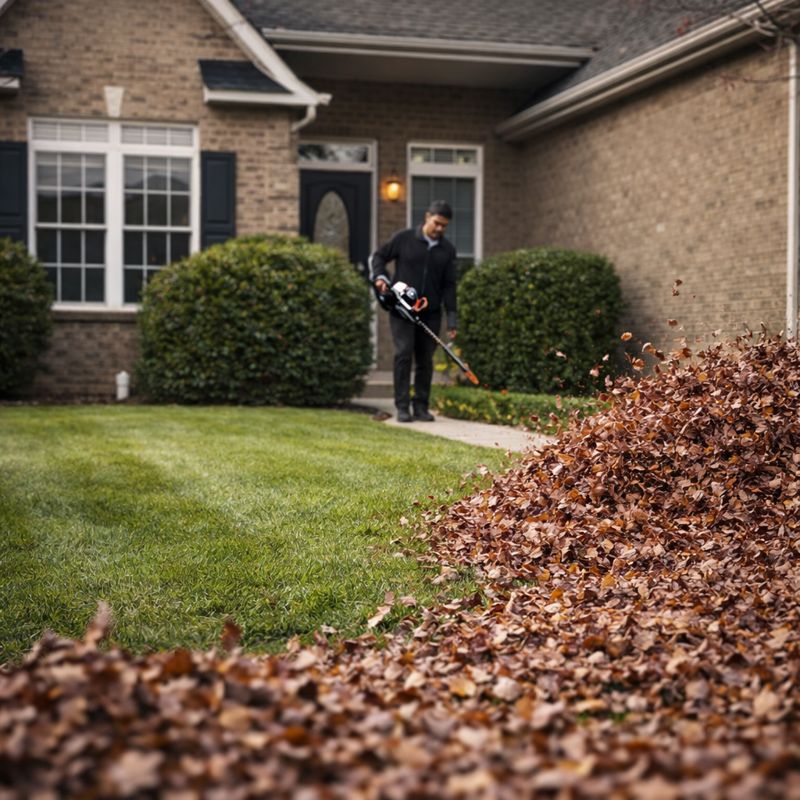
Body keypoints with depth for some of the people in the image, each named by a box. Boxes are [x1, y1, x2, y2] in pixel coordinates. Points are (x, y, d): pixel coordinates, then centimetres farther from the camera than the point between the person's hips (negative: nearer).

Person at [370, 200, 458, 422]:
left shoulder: (448, 250, 8)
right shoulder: (404, 238, 0)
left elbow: (449, 285, 7)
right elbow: (378, 256, 9)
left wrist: (452, 318, 1)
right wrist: (379, 277, -11)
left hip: (430, 313, 3)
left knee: (425, 360, 5)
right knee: (404, 354, -11)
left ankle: (421, 406, 13)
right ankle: (402, 407, -8)